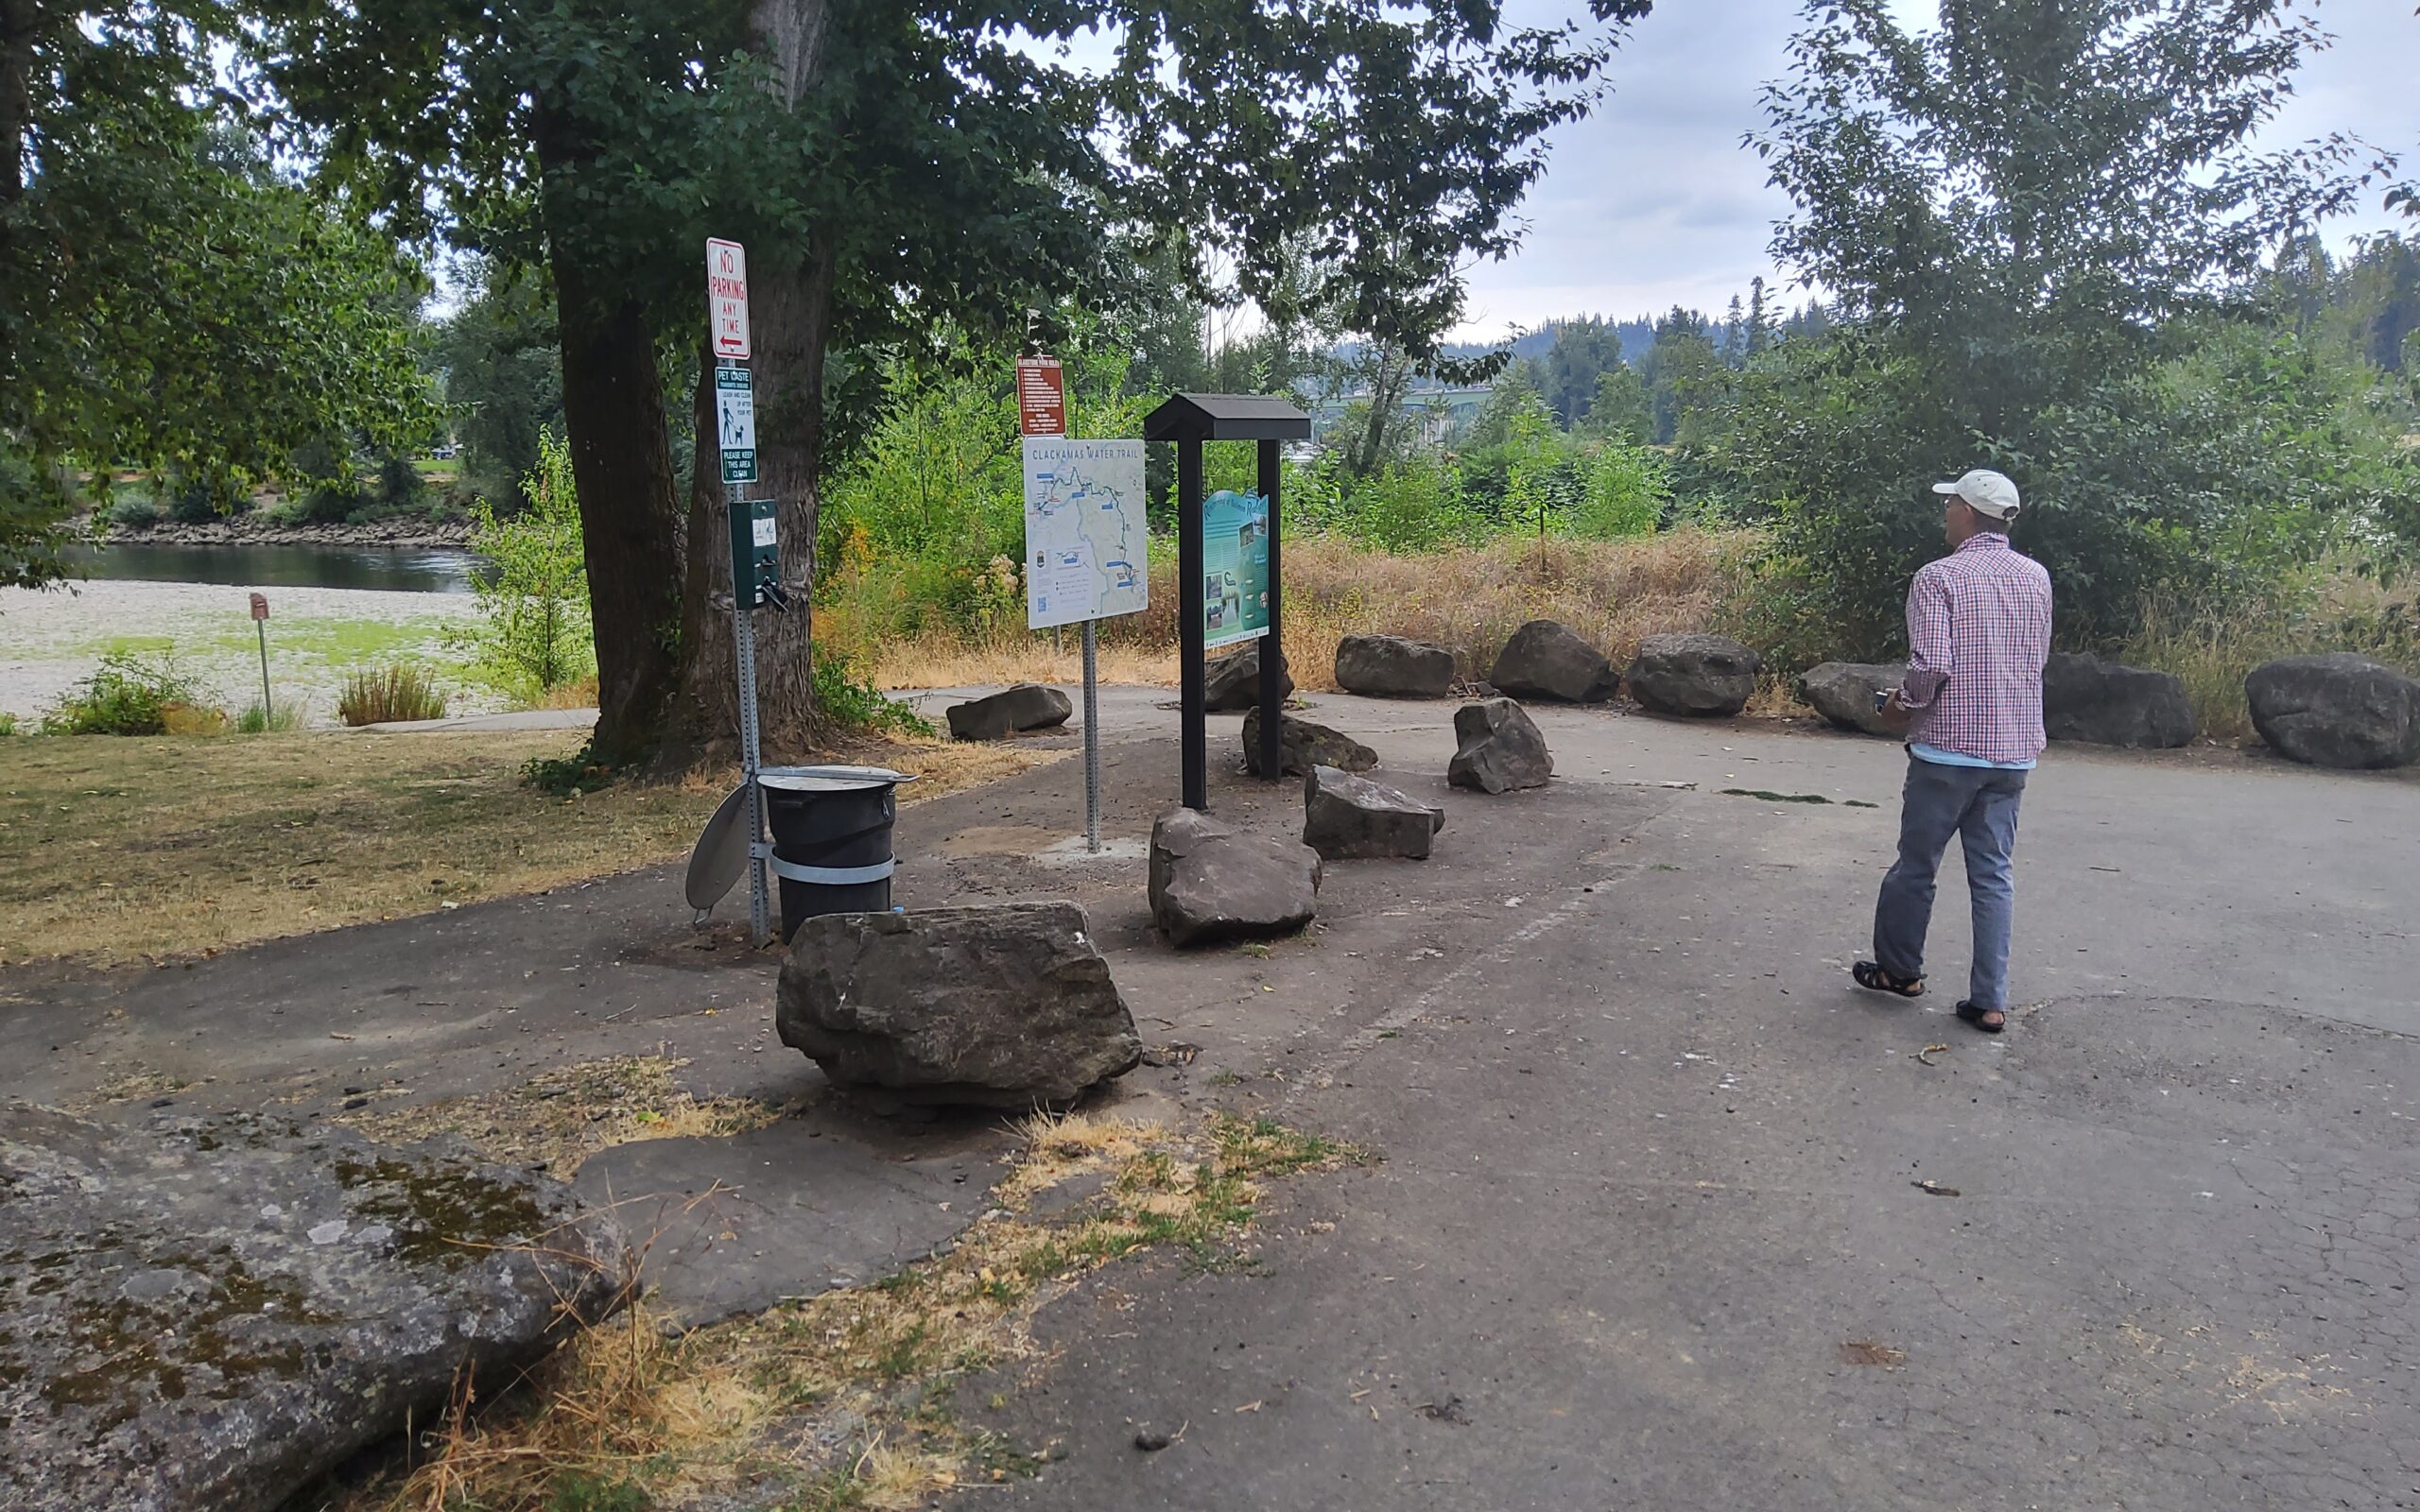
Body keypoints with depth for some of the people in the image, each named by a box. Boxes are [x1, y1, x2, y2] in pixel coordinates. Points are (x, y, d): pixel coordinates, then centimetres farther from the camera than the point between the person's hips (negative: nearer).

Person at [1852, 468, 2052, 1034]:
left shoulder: (1938, 577, -12)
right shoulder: (2036, 578, 6)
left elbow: (1931, 665, -20)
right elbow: (2037, 660, 14)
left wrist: (1903, 706, -1)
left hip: (1949, 748, -5)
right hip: (2014, 752, 5)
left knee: (1916, 865, 11)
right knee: (1993, 874, 9)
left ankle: (1898, 968, 27)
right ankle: (1989, 1001, 9)